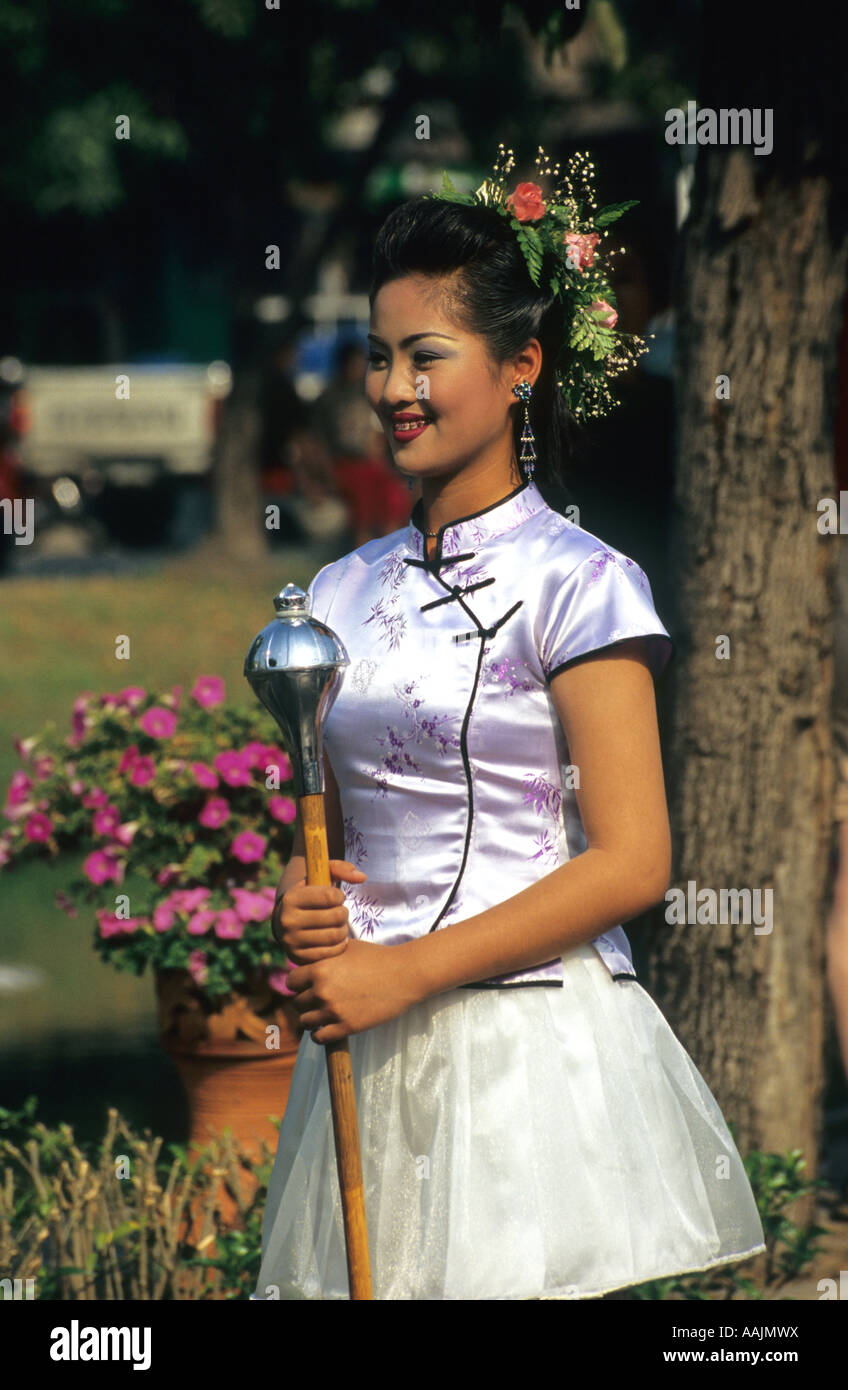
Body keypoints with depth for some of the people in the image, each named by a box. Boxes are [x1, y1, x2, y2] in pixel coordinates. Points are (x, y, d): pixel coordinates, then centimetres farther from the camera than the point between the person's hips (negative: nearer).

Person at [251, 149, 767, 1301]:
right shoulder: (347, 591, 13)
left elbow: (631, 862, -12)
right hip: (371, 1055, 5)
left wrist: (404, 970, -14)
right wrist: (299, 901, -3)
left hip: (533, 1044, -5)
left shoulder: (579, 586, -6)